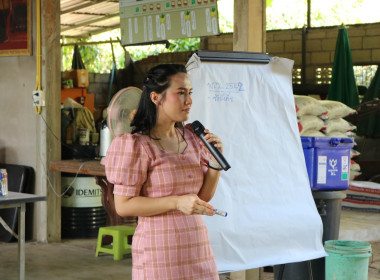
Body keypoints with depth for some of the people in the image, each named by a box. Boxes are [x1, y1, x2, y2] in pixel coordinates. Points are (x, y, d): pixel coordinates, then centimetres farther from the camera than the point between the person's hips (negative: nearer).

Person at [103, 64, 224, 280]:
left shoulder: (192, 138, 8)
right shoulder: (136, 143, -10)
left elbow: (204, 196, 12)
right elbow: (123, 205, -14)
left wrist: (216, 162, -4)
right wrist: (176, 202, -22)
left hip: (198, 250, 6)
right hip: (159, 253, -6)